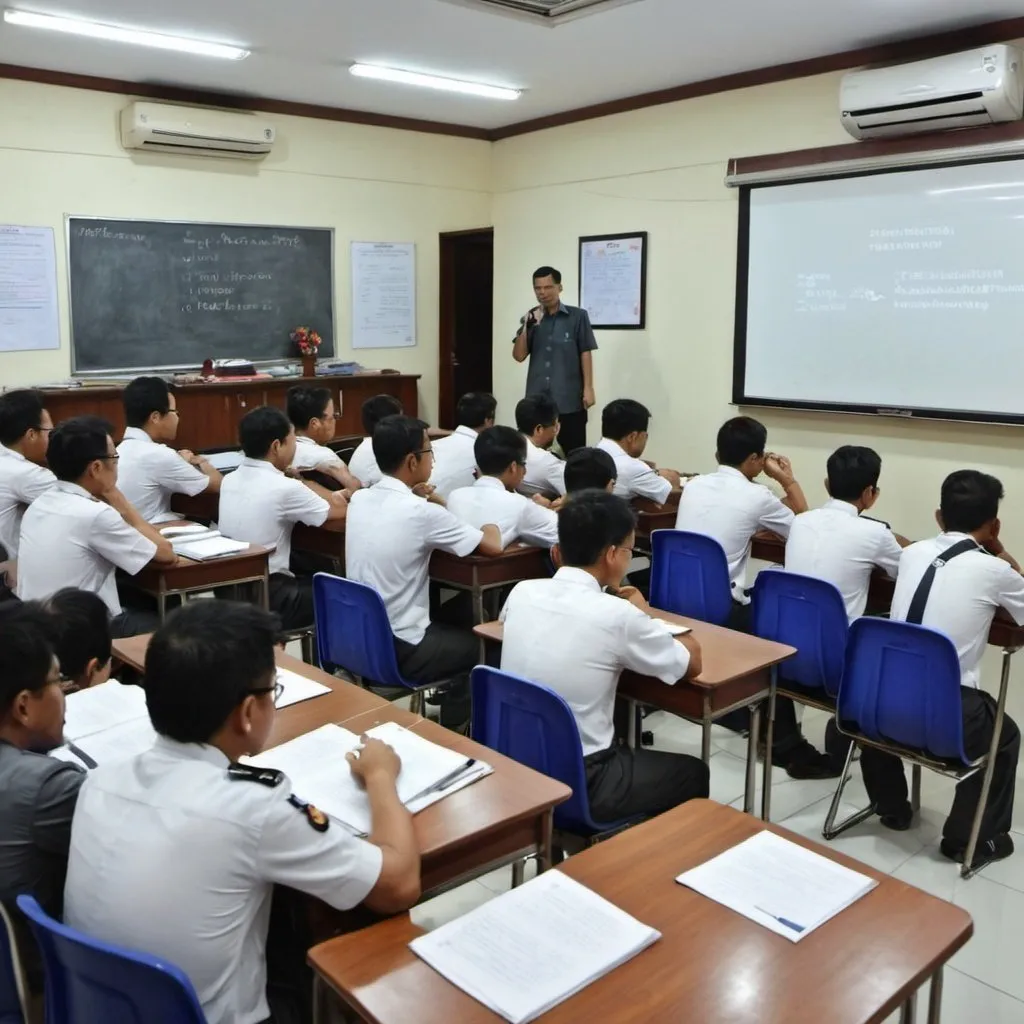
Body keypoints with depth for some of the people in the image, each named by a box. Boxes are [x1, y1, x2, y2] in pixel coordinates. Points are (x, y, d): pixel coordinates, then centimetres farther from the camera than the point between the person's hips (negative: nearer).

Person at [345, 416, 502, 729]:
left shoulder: (359, 499, 0)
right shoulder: (422, 513, -21)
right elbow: (493, 546, -11)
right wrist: (491, 525, 9)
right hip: (399, 651, -7)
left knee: (451, 624, 28)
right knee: (478, 644, 17)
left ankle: (438, 714, 32)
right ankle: (448, 730, 24)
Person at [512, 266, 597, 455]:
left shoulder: (578, 316, -2)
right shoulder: (531, 318, 9)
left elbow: (585, 354, -1)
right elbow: (519, 356, 5)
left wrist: (588, 388, -6)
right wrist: (526, 327, -8)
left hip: (569, 400, -3)